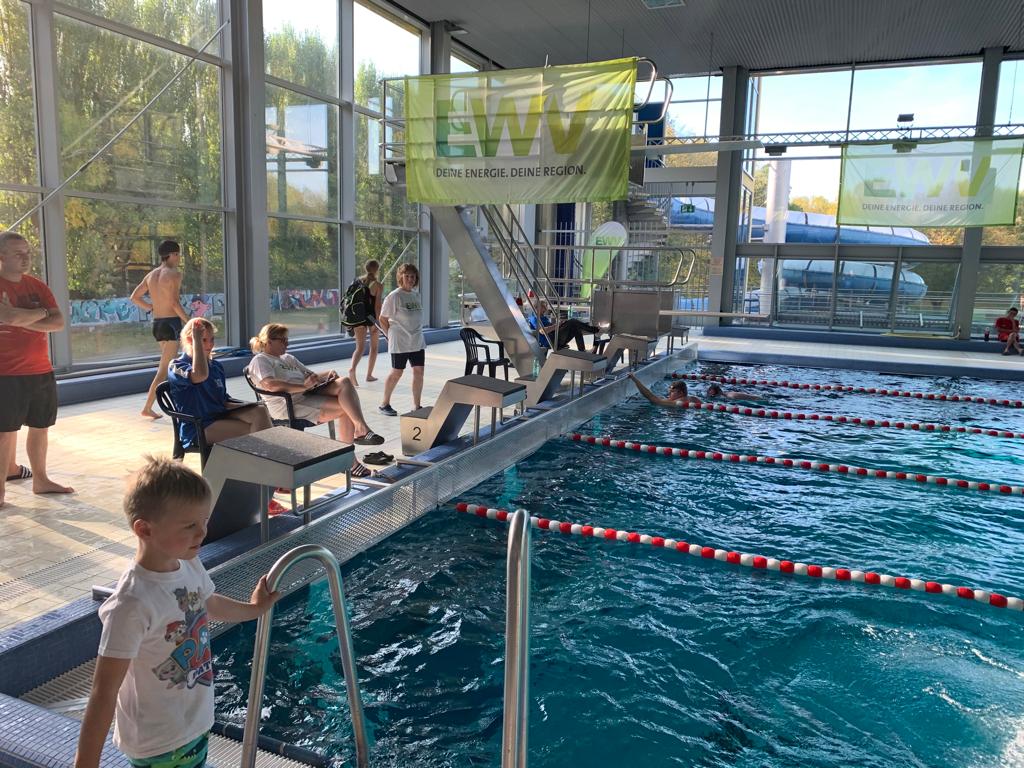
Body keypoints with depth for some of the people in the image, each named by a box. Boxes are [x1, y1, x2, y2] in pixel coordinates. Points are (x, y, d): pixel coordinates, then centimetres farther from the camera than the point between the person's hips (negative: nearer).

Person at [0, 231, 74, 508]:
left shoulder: (37, 286, 10)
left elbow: (59, 322, 0)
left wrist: (22, 320, -13)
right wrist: (41, 312, -8)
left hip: (42, 371, 6)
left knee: (40, 427, 13)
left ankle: (40, 480, 24)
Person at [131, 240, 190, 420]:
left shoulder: (151, 275, 12)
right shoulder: (174, 274, -9)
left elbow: (134, 297, 12)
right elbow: (175, 303, -18)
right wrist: (188, 321, -13)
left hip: (157, 323, 8)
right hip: (172, 323, -8)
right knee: (164, 369, -6)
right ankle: (147, 408, -9)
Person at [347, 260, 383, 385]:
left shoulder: (358, 281, 4)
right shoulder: (378, 285, -9)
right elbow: (377, 305, -15)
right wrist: (378, 322, -13)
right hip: (372, 316, -3)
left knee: (360, 347, 2)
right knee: (374, 347, 15)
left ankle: (352, 369, -25)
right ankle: (369, 375, 19)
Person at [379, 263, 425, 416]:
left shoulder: (416, 294, 10)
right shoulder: (394, 296, -10)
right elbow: (383, 319, -7)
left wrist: (416, 333, 11)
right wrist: (391, 335, -5)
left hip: (417, 341, 6)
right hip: (400, 343, -6)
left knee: (419, 372, 3)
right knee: (396, 373, 1)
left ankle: (417, 406, 12)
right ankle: (385, 404, 17)